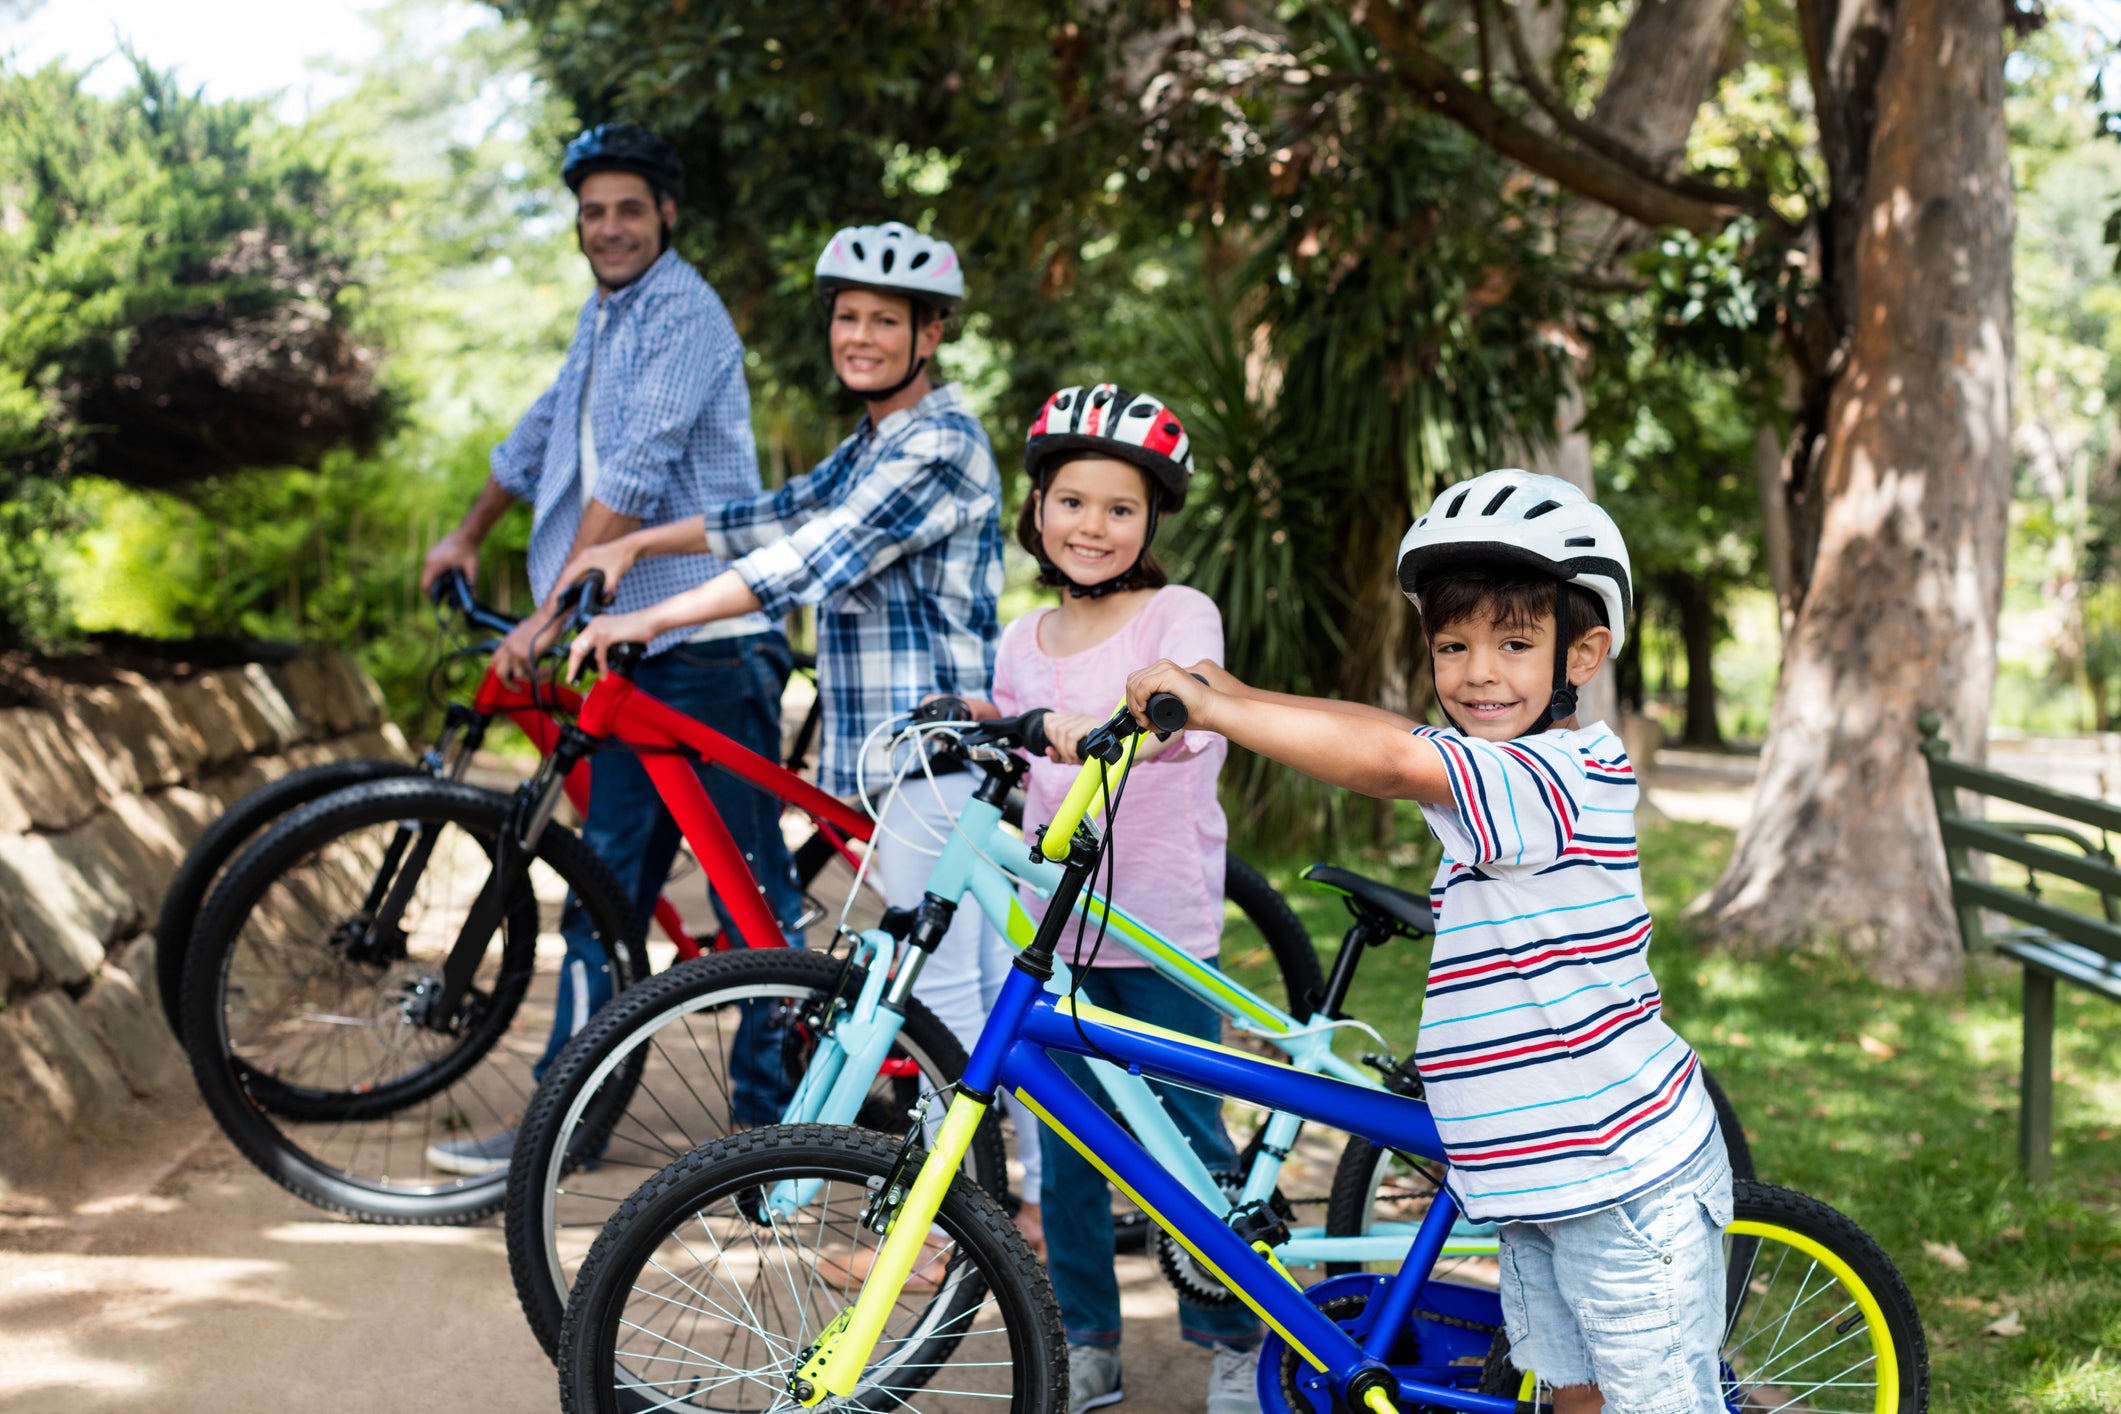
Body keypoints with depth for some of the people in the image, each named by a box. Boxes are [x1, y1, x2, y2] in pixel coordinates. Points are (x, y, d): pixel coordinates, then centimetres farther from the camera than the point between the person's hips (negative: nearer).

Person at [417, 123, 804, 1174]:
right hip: (637, 640, 9)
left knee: (753, 889, -2)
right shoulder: (605, 318, 19)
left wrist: (549, 616, -23)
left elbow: (632, 480, -21)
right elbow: (545, 435, 36)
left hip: (712, 636, -9)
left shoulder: (685, 317, -11)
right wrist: (467, 538, 46)